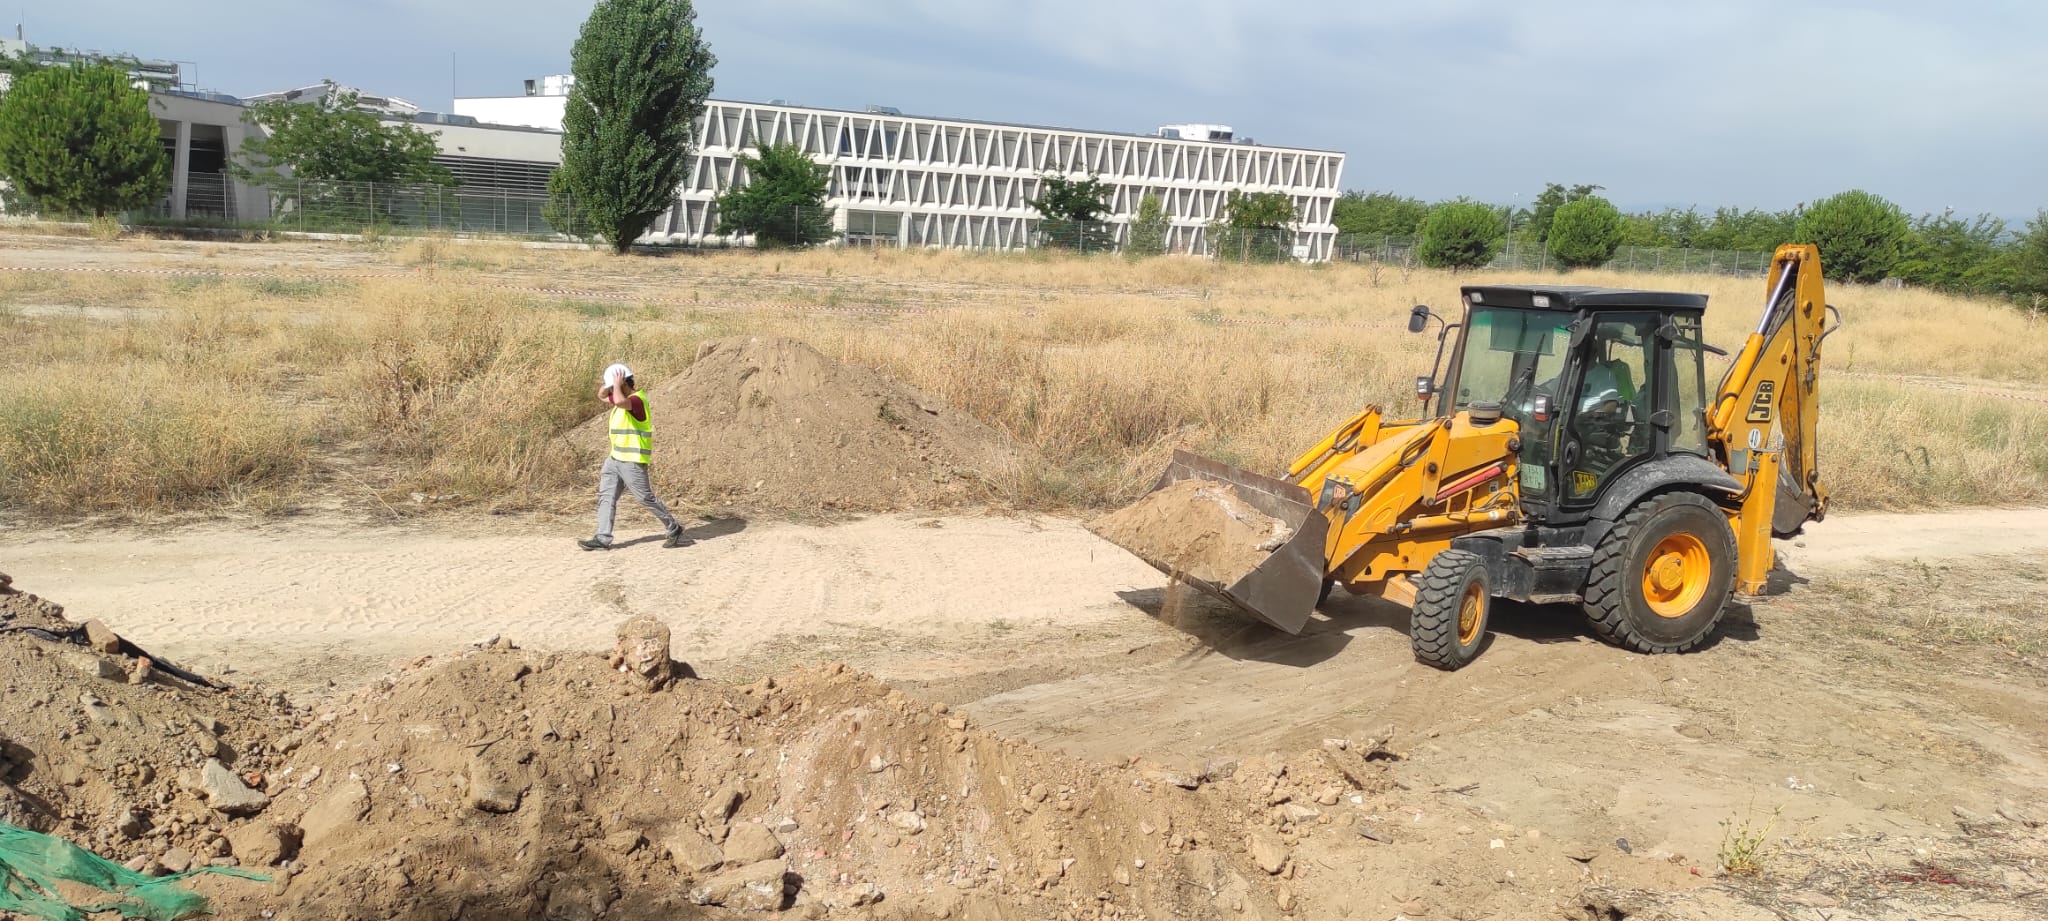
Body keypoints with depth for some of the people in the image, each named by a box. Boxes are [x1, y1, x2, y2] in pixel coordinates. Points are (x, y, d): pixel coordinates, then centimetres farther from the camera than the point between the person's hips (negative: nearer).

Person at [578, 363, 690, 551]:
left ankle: (674, 531, 11)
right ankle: (603, 539, 3)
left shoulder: (637, 400, -19)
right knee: (606, 496, 3)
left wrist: (617, 384, -24)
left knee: (647, 498, -2)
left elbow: (620, 401, -42)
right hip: (615, 458, 10)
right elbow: (601, 396, 27)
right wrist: (608, 383, 6)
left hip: (632, 462, -10)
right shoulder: (625, 398, 11)